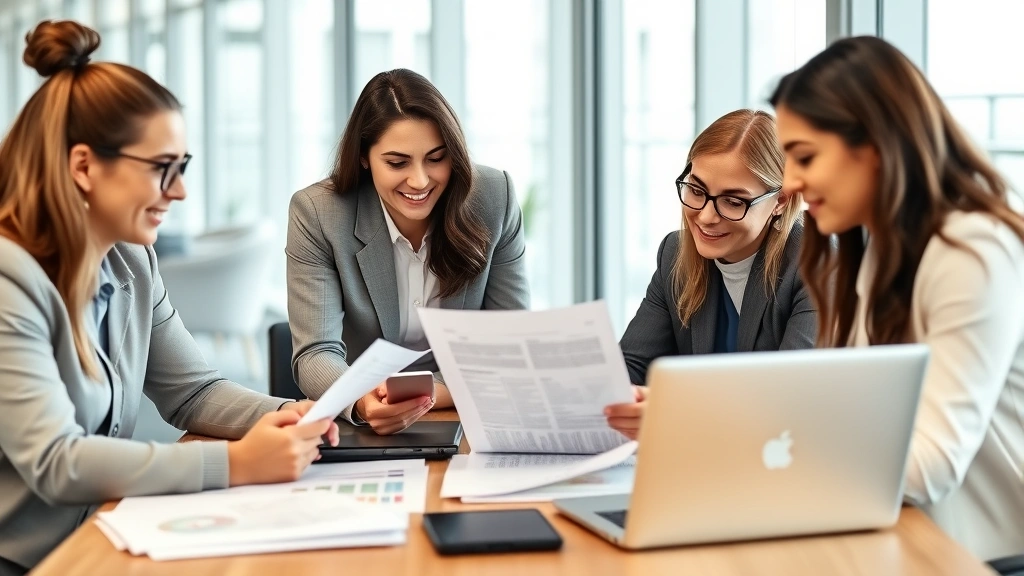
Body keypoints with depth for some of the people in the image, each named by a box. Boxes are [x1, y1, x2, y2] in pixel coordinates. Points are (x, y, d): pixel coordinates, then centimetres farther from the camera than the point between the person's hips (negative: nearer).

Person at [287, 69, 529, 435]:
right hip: (359, 433, -1)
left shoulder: (494, 198, -8)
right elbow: (317, 354, -16)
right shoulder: (316, 214, -12)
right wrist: (362, 403, -37)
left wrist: (430, 393, -21)